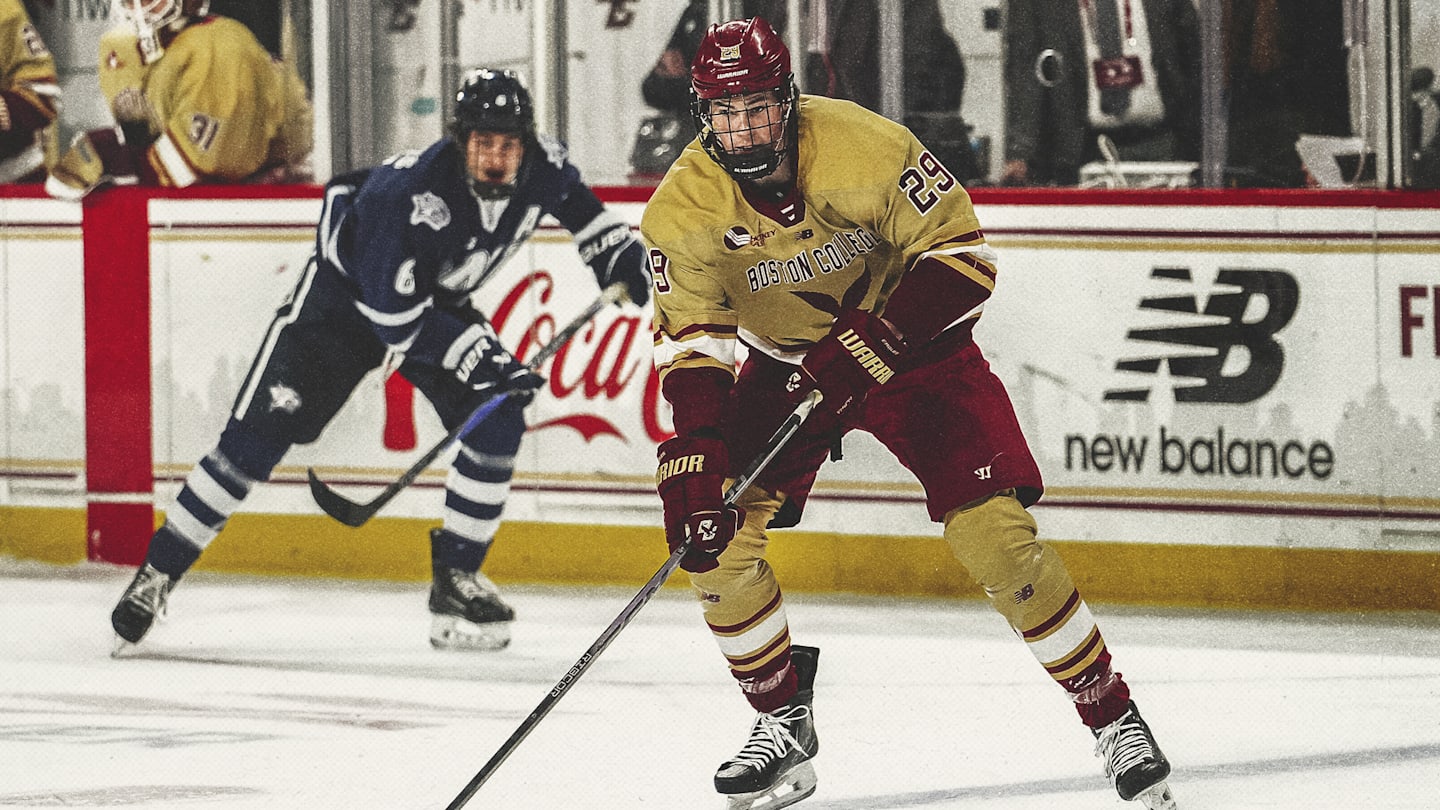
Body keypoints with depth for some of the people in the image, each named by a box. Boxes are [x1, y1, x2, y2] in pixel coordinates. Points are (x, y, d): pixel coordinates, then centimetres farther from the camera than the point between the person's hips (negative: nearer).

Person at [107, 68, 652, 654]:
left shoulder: (541, 167, -20)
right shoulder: (406, 192, -39)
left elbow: (576, 202, 8)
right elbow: (396, 317, -33)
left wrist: (619, 254, 0)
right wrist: (479, 354, -35)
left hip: (439, 302, 5)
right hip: (346, 293, -5)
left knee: (497, 420, -14)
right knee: (258, 435, -11)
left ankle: (456, 578, 1)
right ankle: (160, 570, -2)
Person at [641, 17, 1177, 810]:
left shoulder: (867, 148, -28)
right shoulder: (684, 208, -19)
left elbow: (963, 256, -22)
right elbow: (691, 344, -18)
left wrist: (872, 342, -32)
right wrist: (693, 458, -31)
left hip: (911, 339, -3)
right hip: (786, 358, 3)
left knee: (994, 531, -16)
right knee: (714, 532, -12)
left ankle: (1113, 717, -3)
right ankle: (784, 722, 7)